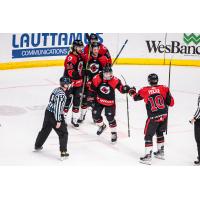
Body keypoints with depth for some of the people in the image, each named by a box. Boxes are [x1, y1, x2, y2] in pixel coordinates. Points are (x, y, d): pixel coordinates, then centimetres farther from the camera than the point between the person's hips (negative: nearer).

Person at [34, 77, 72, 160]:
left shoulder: (56, 90, 6)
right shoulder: (61, 94, -22)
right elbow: (57, 108, -25)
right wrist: (58, 121, -22)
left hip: (48, 112, 9)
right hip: (55, 115, -9)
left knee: (45, 130, 26)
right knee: (63, 133, 2)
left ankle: (37, 146, 41)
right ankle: (63, 153, 0)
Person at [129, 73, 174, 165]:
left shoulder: (145, 90, -2)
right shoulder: (164, 88, 0)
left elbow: (136, 97, 17)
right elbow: (171, 103, 0)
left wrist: (132, 93, 39)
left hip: (153, 117, -3)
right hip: (164, 115, 4)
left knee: (148, 136, 6)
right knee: (160, 132, 25)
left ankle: (148, 157, 0)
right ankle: (160, 152, 34)